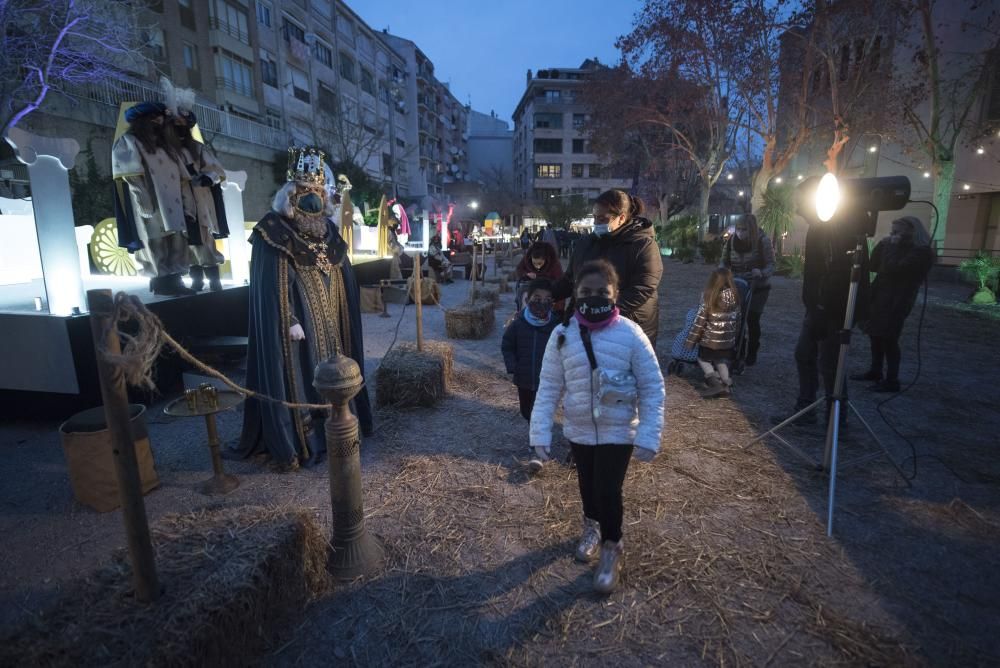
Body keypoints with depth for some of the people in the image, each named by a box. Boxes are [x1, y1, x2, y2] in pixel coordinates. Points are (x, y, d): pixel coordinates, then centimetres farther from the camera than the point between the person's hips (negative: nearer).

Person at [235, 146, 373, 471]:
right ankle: (291, 444, 10)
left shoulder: (328, 229, 10)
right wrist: (289, 320, -21)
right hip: (298, 323, -6)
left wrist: (345, 317, 12)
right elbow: (272, 283, -15)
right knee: (296, 379, -1)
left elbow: (344, 277, 14)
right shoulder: (273, 232, -10)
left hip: (329, 321, 7)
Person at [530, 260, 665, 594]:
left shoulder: (630, 334, -17)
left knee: (608, 490, -1)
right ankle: (592, 525, 52)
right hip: (578, 429, 3)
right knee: (587, 483, 21)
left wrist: (648, 436, -14)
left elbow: (652, 388, -11)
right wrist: (541, 432, -9)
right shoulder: (562, 335, -12)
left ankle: (612, 548, 28)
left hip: (618, 431, -3)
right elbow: (548, 387, -7)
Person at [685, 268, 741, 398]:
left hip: (710, 339, -4)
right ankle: (726, 384, 10)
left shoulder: (708, 296, -17)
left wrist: (691, 340, -7)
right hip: (728, 340, 4)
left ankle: (714, 381, -1)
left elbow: (700, 320, -15)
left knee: (703, 359, 16)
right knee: (721, 361, 22)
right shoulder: (734, 296, -3)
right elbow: (737, 319, 6)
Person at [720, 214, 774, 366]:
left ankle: (752, 353, 15)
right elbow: (724, 261, 2)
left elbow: (771, 264, -16)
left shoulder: (763, 241, -17)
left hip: (758, 288, -3)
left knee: (752, 319, -4)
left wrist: (762, 273, -37)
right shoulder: (731, 240, -8)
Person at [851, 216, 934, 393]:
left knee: (888, 340, -6)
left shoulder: (922, 252, -12)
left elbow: (893, 268, -24)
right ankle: (875, 372, 26)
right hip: (880, 298, 9)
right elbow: (874, 266, 12)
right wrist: (882, 245, 3)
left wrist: (892, 246, -14)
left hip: (896, 303, -9)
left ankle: (892, 381, 3)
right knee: (876, 336, 14)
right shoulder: (900, 247, 15)